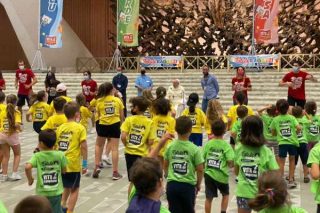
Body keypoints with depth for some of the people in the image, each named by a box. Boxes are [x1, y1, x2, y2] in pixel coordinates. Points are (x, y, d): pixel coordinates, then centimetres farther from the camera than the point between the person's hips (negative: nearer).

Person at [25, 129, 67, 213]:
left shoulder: (37, 156, -10)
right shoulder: (60, 155, -7)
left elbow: (27, 167, -26)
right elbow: (64, 170, 3)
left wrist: (30, 179, -8)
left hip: (42, 193, -1)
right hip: (56, 192, 1)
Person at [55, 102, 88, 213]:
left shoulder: (60, 127, 6)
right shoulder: (80, 128, -8)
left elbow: (56, 145, 9)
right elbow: (83, 147, -12)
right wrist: (85, 164, -5)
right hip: (73, 164, -5)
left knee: (67, 186, 25)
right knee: (74, 189, 9)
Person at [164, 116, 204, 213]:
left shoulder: (170, 146, -2)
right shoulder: (194, 149, -11)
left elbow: (165, 165, 9)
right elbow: (200, 170, -7)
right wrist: (198, 184, 9)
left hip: (171, 185, 2)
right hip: (188, 186, -2)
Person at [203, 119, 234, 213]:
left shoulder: (208, 144, -1)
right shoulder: (226, 145, -10)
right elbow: (230, 162, -16)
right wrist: (231, 164, 6)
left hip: (209, 174, 2)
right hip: (222, 176, -2)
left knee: (209, 197, 9)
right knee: (225, 194, 23)